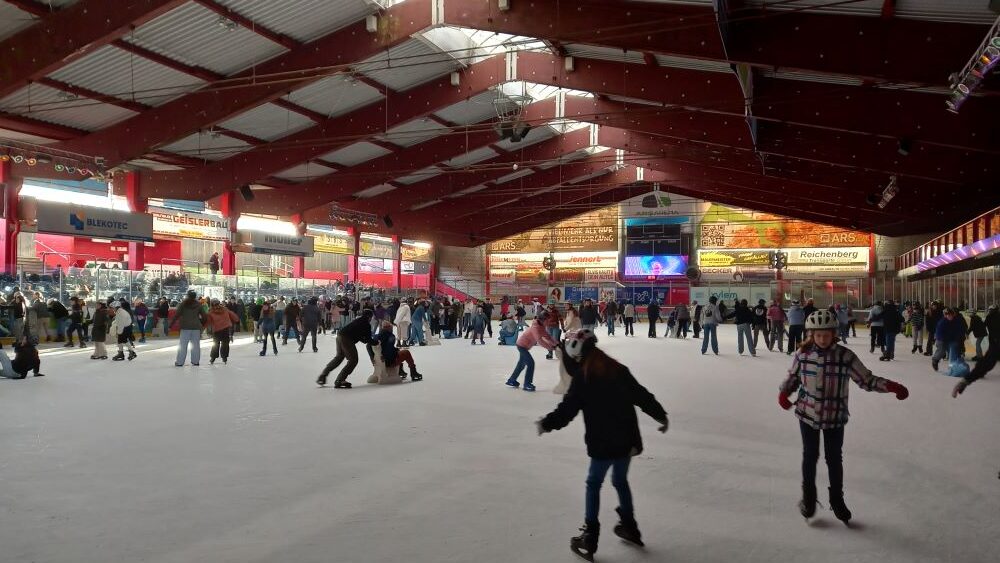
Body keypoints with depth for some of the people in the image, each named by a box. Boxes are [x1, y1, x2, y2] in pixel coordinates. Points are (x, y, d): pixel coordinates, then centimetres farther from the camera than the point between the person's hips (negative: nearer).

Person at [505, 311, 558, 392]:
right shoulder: (536, 327, -27)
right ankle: (527, 385, -6)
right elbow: (540, 340, -36)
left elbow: (547, 336, 2)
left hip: (522, 345, 10)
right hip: (522, 345, -10)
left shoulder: (541, 326, 3)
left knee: (521, 364, 21)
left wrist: (556, 344, -11)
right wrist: (550, 347, -39)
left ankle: (511, 381, 35)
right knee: (531, 363, -11)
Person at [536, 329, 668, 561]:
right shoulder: (618, 370, 7)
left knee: (594, 484, 8)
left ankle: (590, 538, 7)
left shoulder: (582, 377, -10)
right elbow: (643, 396, 11)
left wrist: (548, 423, 0)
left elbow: (568, 408, -13)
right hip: (628, 439, 6)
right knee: (621, 480, 24)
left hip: (604, 443, -6)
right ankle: (629, 527, 34)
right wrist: (661, 415, 23)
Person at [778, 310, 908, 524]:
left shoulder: (845, 356, -12)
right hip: (807, 414, 1)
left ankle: (837, 499, 33)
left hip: (835, 417, -1)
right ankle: (808, 497, 33)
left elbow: (866, 379, -8)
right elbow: (793, 377, 7)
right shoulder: (803, 354, -8)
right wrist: (784, 392, -10)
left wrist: (890, 386, -22)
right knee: (810, 456, 13)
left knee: (834, 458, 12)